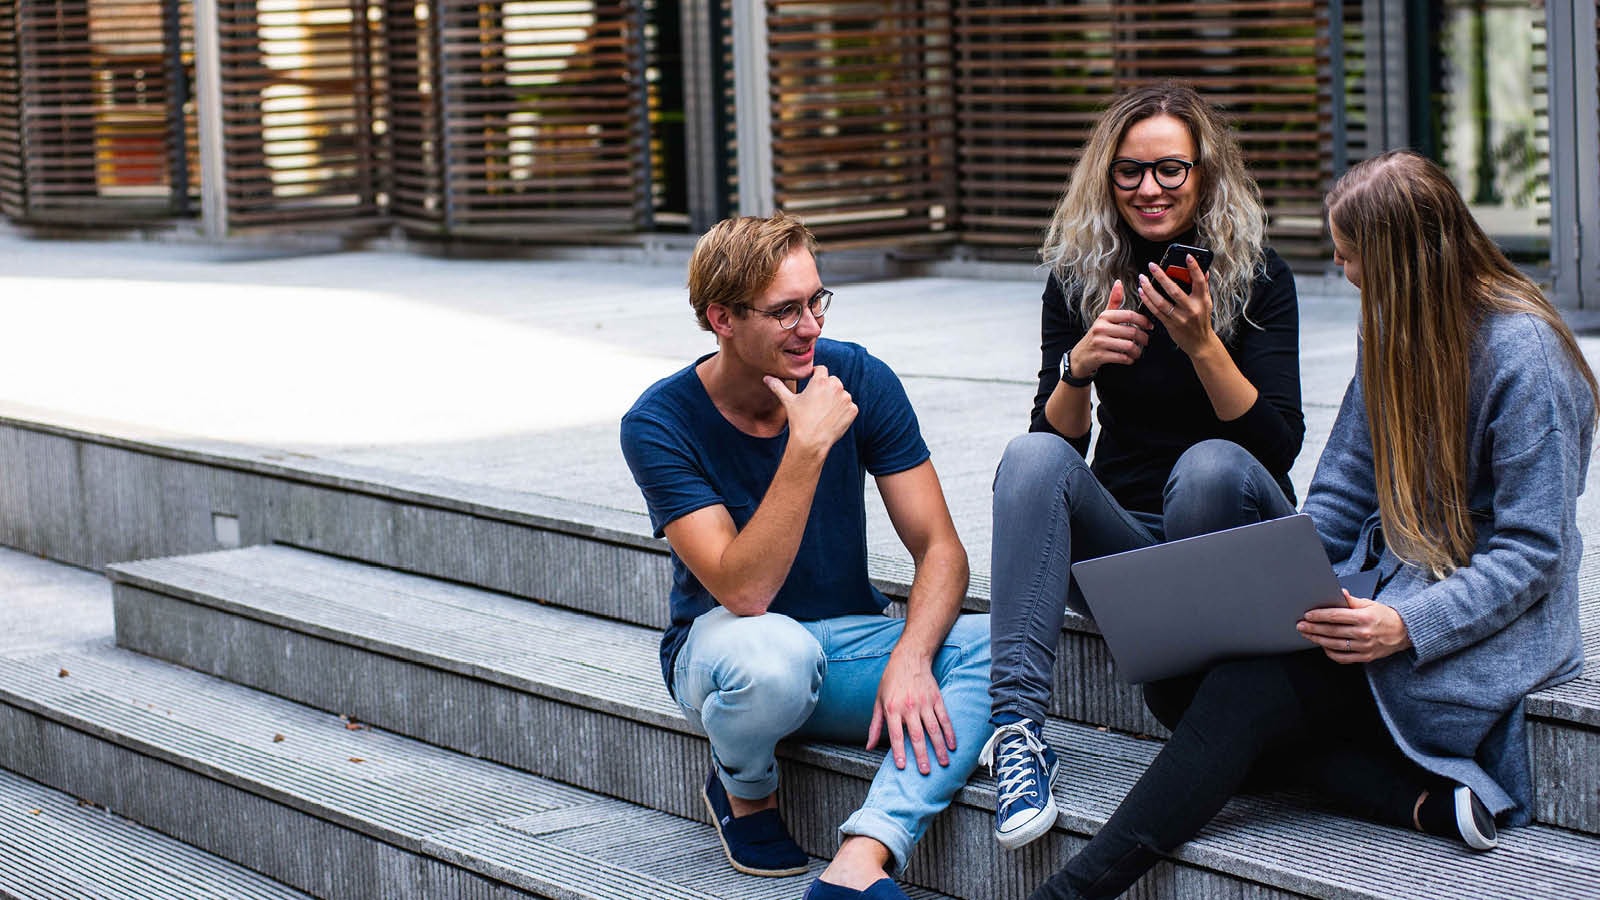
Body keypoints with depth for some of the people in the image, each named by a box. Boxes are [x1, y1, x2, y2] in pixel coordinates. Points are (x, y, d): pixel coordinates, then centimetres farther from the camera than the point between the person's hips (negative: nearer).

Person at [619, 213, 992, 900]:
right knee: (776, 653, -40)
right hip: (724, 648, -3)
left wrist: (910, 659, -29)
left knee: (994, 647, -27)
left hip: (850, 639, 3)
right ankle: (744, 788, -4)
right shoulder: (659, 424, -17)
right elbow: (744, 592, -28)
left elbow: (939, 548, -10)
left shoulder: (859, 379, -9)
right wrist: (808, 446, -36)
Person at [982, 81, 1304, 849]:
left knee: (1210, 464, -34)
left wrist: (1203, 344, -27)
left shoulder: (1256, 277, -5)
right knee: (1032, 456, -27)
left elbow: (1279, 446, -13)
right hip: (1121, 538, 2)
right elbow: (1058, 439, -1)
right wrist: (1078, 366, -22)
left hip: (1228, 526, -2)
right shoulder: (1077, 277, 3)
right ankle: (1017, 723, -39)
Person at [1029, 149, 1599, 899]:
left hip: (1482, 631, -8)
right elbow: (1340, 494, 13)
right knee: (1180, 679, -16)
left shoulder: (1523, 356, -14)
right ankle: (1428, 800, -23)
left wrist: (1407, 627, -29)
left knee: (1247, 692, -27)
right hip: (1383, 586, 8)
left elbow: (1532, 553, -15)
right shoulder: (1393, 330, 10)